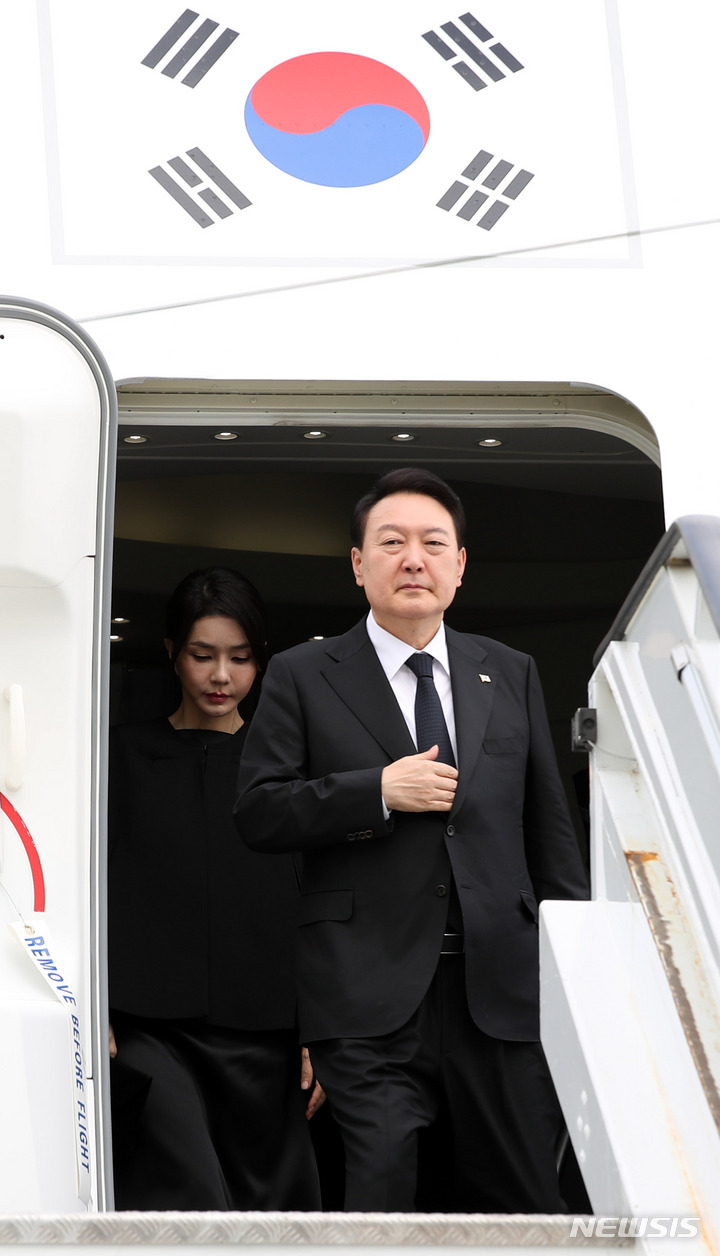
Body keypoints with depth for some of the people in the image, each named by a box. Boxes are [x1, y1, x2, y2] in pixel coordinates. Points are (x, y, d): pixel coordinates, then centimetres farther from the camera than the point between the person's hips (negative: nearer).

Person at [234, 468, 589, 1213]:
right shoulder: (303, 678, 6)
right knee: (382, 1188, -8)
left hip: (500, 987, 3)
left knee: (522, 1202, 6)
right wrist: (378, 790, -12)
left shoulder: (511, 675, 16)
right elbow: (257, 814, -1)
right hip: (371, 995, -3)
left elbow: (549, 827, 16)